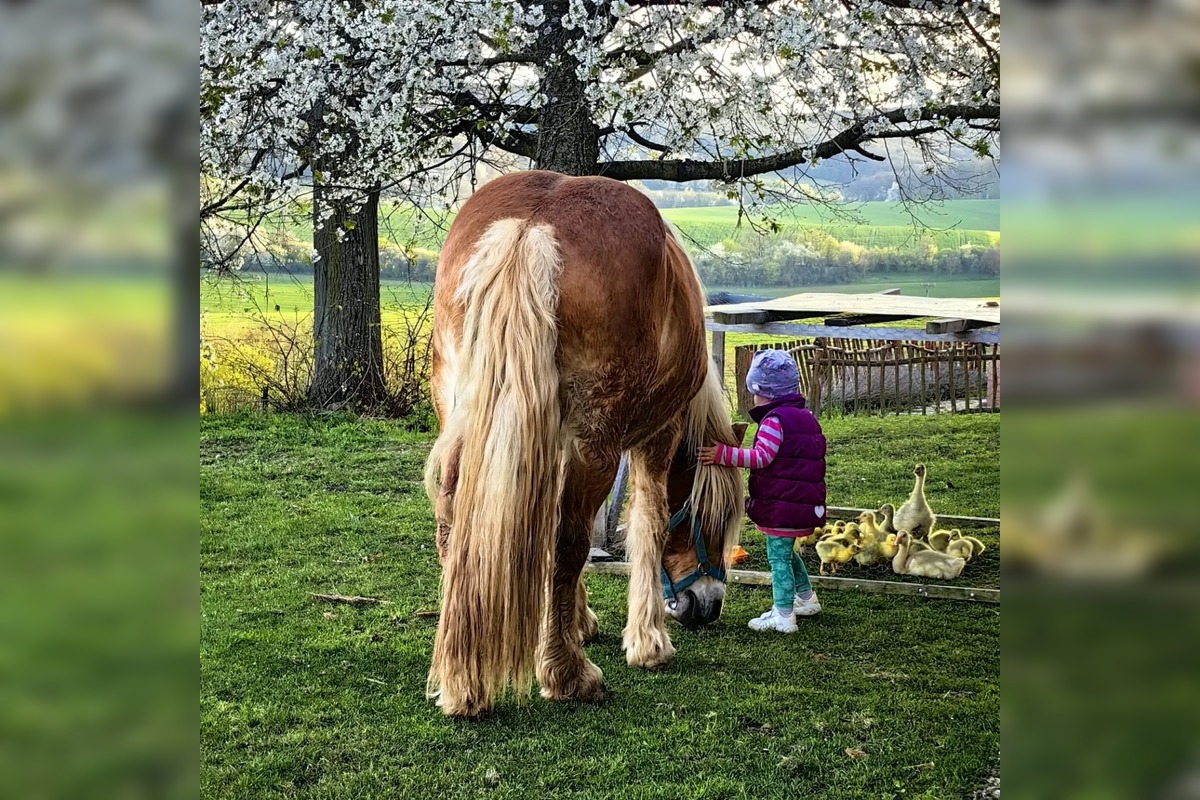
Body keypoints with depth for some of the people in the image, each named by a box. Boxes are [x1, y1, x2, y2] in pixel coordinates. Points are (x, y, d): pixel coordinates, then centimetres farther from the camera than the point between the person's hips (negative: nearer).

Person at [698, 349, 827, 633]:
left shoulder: (774, 420, -14)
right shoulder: (807, 418, 15)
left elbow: (762, 457, -23)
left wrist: (724, 454, -25)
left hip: (781, 504, -9)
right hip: (807, 502, 10)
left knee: (778, 556, -4)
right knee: (786, 553, 25)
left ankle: (783, 616, -4)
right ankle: (807, 598, 37)